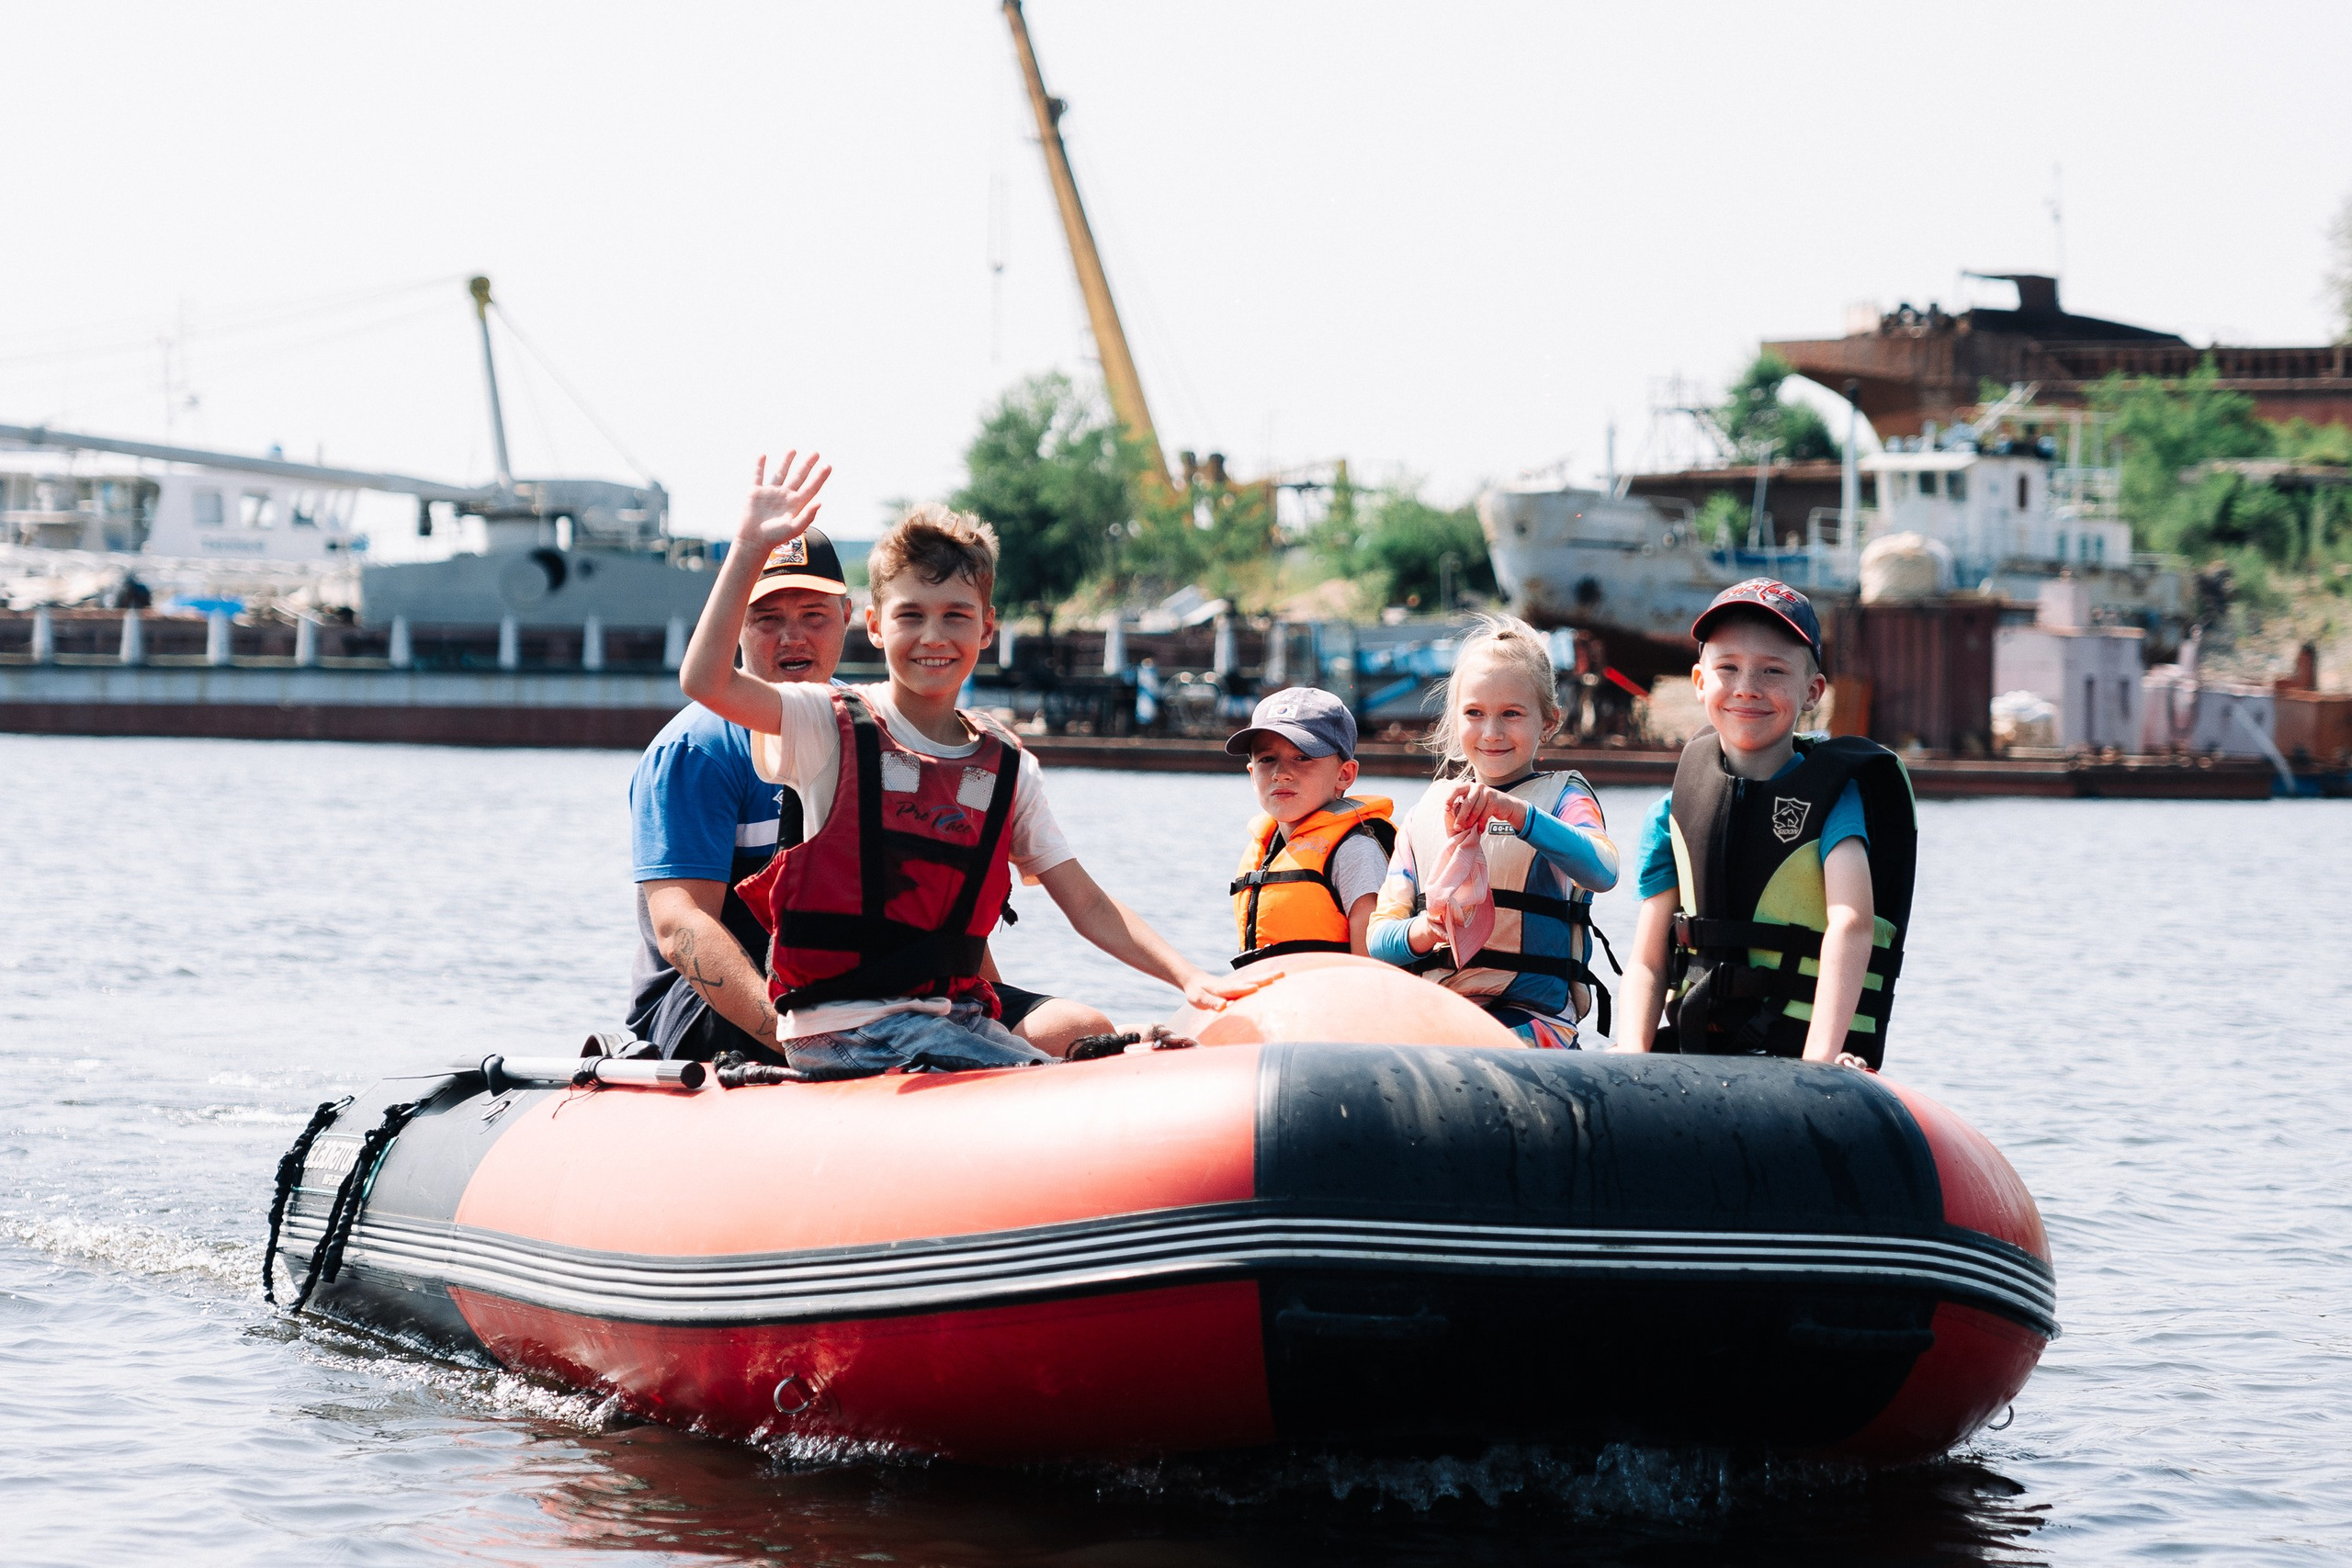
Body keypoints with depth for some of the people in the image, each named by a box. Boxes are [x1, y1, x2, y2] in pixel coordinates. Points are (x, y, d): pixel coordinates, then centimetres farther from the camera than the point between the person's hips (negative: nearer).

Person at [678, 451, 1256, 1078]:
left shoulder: (1010, 770, 11)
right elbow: (706, 681, -18)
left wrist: (1188, 976, -5)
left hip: (953, 1018, 6)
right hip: (841, 1028, -6)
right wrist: (751, 547, -23)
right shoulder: (833, 726, -2)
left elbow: (1089, 907, 10)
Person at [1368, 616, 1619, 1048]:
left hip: (1530, 1018, -3)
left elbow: (1602, 872, -18)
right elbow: (1378, 936, 12)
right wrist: (1419, 934, -13)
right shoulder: (1427, 811, 19)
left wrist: (1514, 812, -31)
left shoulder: (1563, 797, 6)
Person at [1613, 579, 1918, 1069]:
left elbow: (1851, 923, -15)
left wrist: (1819, 1062, -28)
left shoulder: (1836, 794, 0)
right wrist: (1634, 1052, -12)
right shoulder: (1672, 815, 11)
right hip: (1689, 1051, 4)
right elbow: (1649, 960, 8)